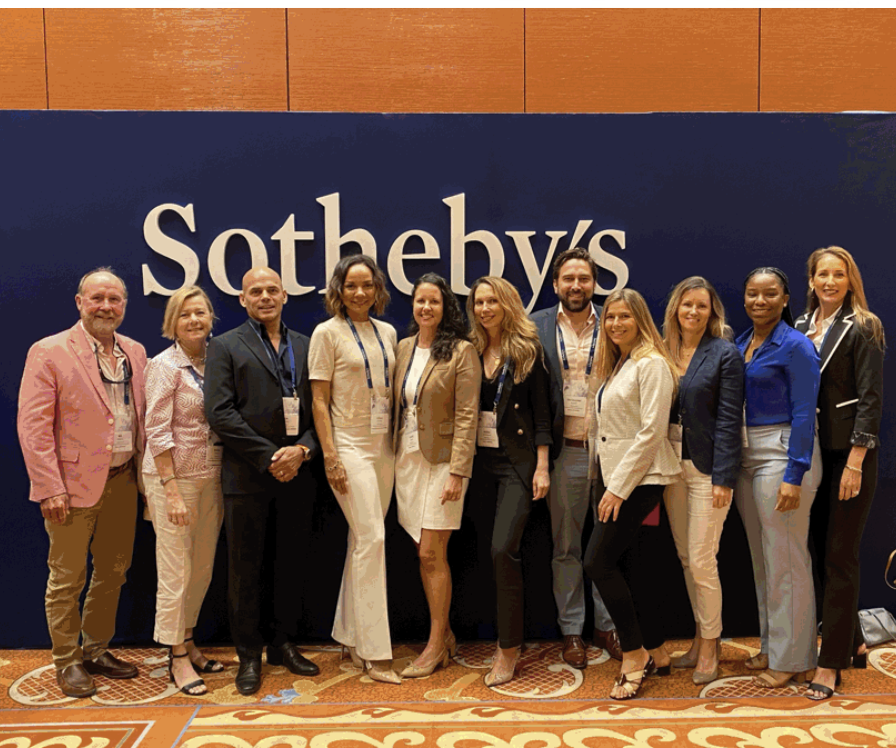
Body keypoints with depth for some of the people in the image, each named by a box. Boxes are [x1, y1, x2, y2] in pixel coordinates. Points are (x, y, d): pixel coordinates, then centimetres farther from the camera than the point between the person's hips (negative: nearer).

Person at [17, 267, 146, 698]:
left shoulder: (135, 353, 9)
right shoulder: (49, 352, -8)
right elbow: (33, 426, -11)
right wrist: (50, 489, -16)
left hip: (122, 480, 6)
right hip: (74, 484, -5)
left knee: (113, 572, 15)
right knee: (67, 579, 5)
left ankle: (96, 651, 32)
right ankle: (68, 662, 22)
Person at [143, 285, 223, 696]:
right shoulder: (164, 366, -10)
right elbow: (157, 432, -13)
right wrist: (172, 491, -17)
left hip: (211, 475, 6)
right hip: (173, 476, -6)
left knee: (202, 568, 14)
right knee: (176, 572, 2)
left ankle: (188, 643, 31)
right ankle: (177, 657, 16)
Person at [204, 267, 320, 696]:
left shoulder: (305, 346, 12)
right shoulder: (225, 347, 2)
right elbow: (221, 414, -8)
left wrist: (303, 449, -10)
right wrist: (269, 457, -13)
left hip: (297, 475, 3)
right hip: (247, 478, -3)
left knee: (292, 565, 11)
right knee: (245, 569, 5)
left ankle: (283, 644, 27)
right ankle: (249, 656, 18)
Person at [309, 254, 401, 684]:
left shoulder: (387, 333, 11)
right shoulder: (327, 333, -4)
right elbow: (320, 399, -7)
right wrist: (330, 456, -13)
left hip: (383, 446, 6)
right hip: (349, 446, -6)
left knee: (362, 541, 11)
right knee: (372, 539, -11)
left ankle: (350, 637, 23)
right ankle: (375, 652, -3)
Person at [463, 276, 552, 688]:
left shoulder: (528, 351, -1)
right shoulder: (470, 351, 8)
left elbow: (541, 413, -2)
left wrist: (542, 467, -8)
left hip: (517, 461, -4)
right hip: (478, 460, 4)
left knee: (504, 549, -13)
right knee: (488, 551, 8)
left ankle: (510, 647, -1)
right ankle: (503, 635, 23)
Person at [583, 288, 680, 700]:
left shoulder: (652, 364, -10)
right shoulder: (613, 366, 17)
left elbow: (651, 430, -17)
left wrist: (618, 487, -18)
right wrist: (602, 481, 11)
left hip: (639, 479, -9)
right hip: (610, 477, 9)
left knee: (599, 561, -12)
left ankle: (634, 654, 1)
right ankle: (656, 653, 23)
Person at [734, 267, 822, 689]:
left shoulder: (795, 346, -9)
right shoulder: (740, 345, 11)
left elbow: (803, 415, -13)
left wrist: (794, 476, -19)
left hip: (782, 454, -7)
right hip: (745, 456, 7)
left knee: (785, 559, 0)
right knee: (761, 557, 15)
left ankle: (792, 659, 13)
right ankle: (771, 646, 29)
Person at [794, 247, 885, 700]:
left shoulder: (861, 329, -6)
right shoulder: (801, 327, 10)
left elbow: (871, 399, -11)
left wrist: (855, 462, -16)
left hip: (849, 454, -6)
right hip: (811, 454, 6)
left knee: (839, 557, -2)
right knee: (820, 551, 12)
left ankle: (831, 663, 7)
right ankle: (852, 643, 29)